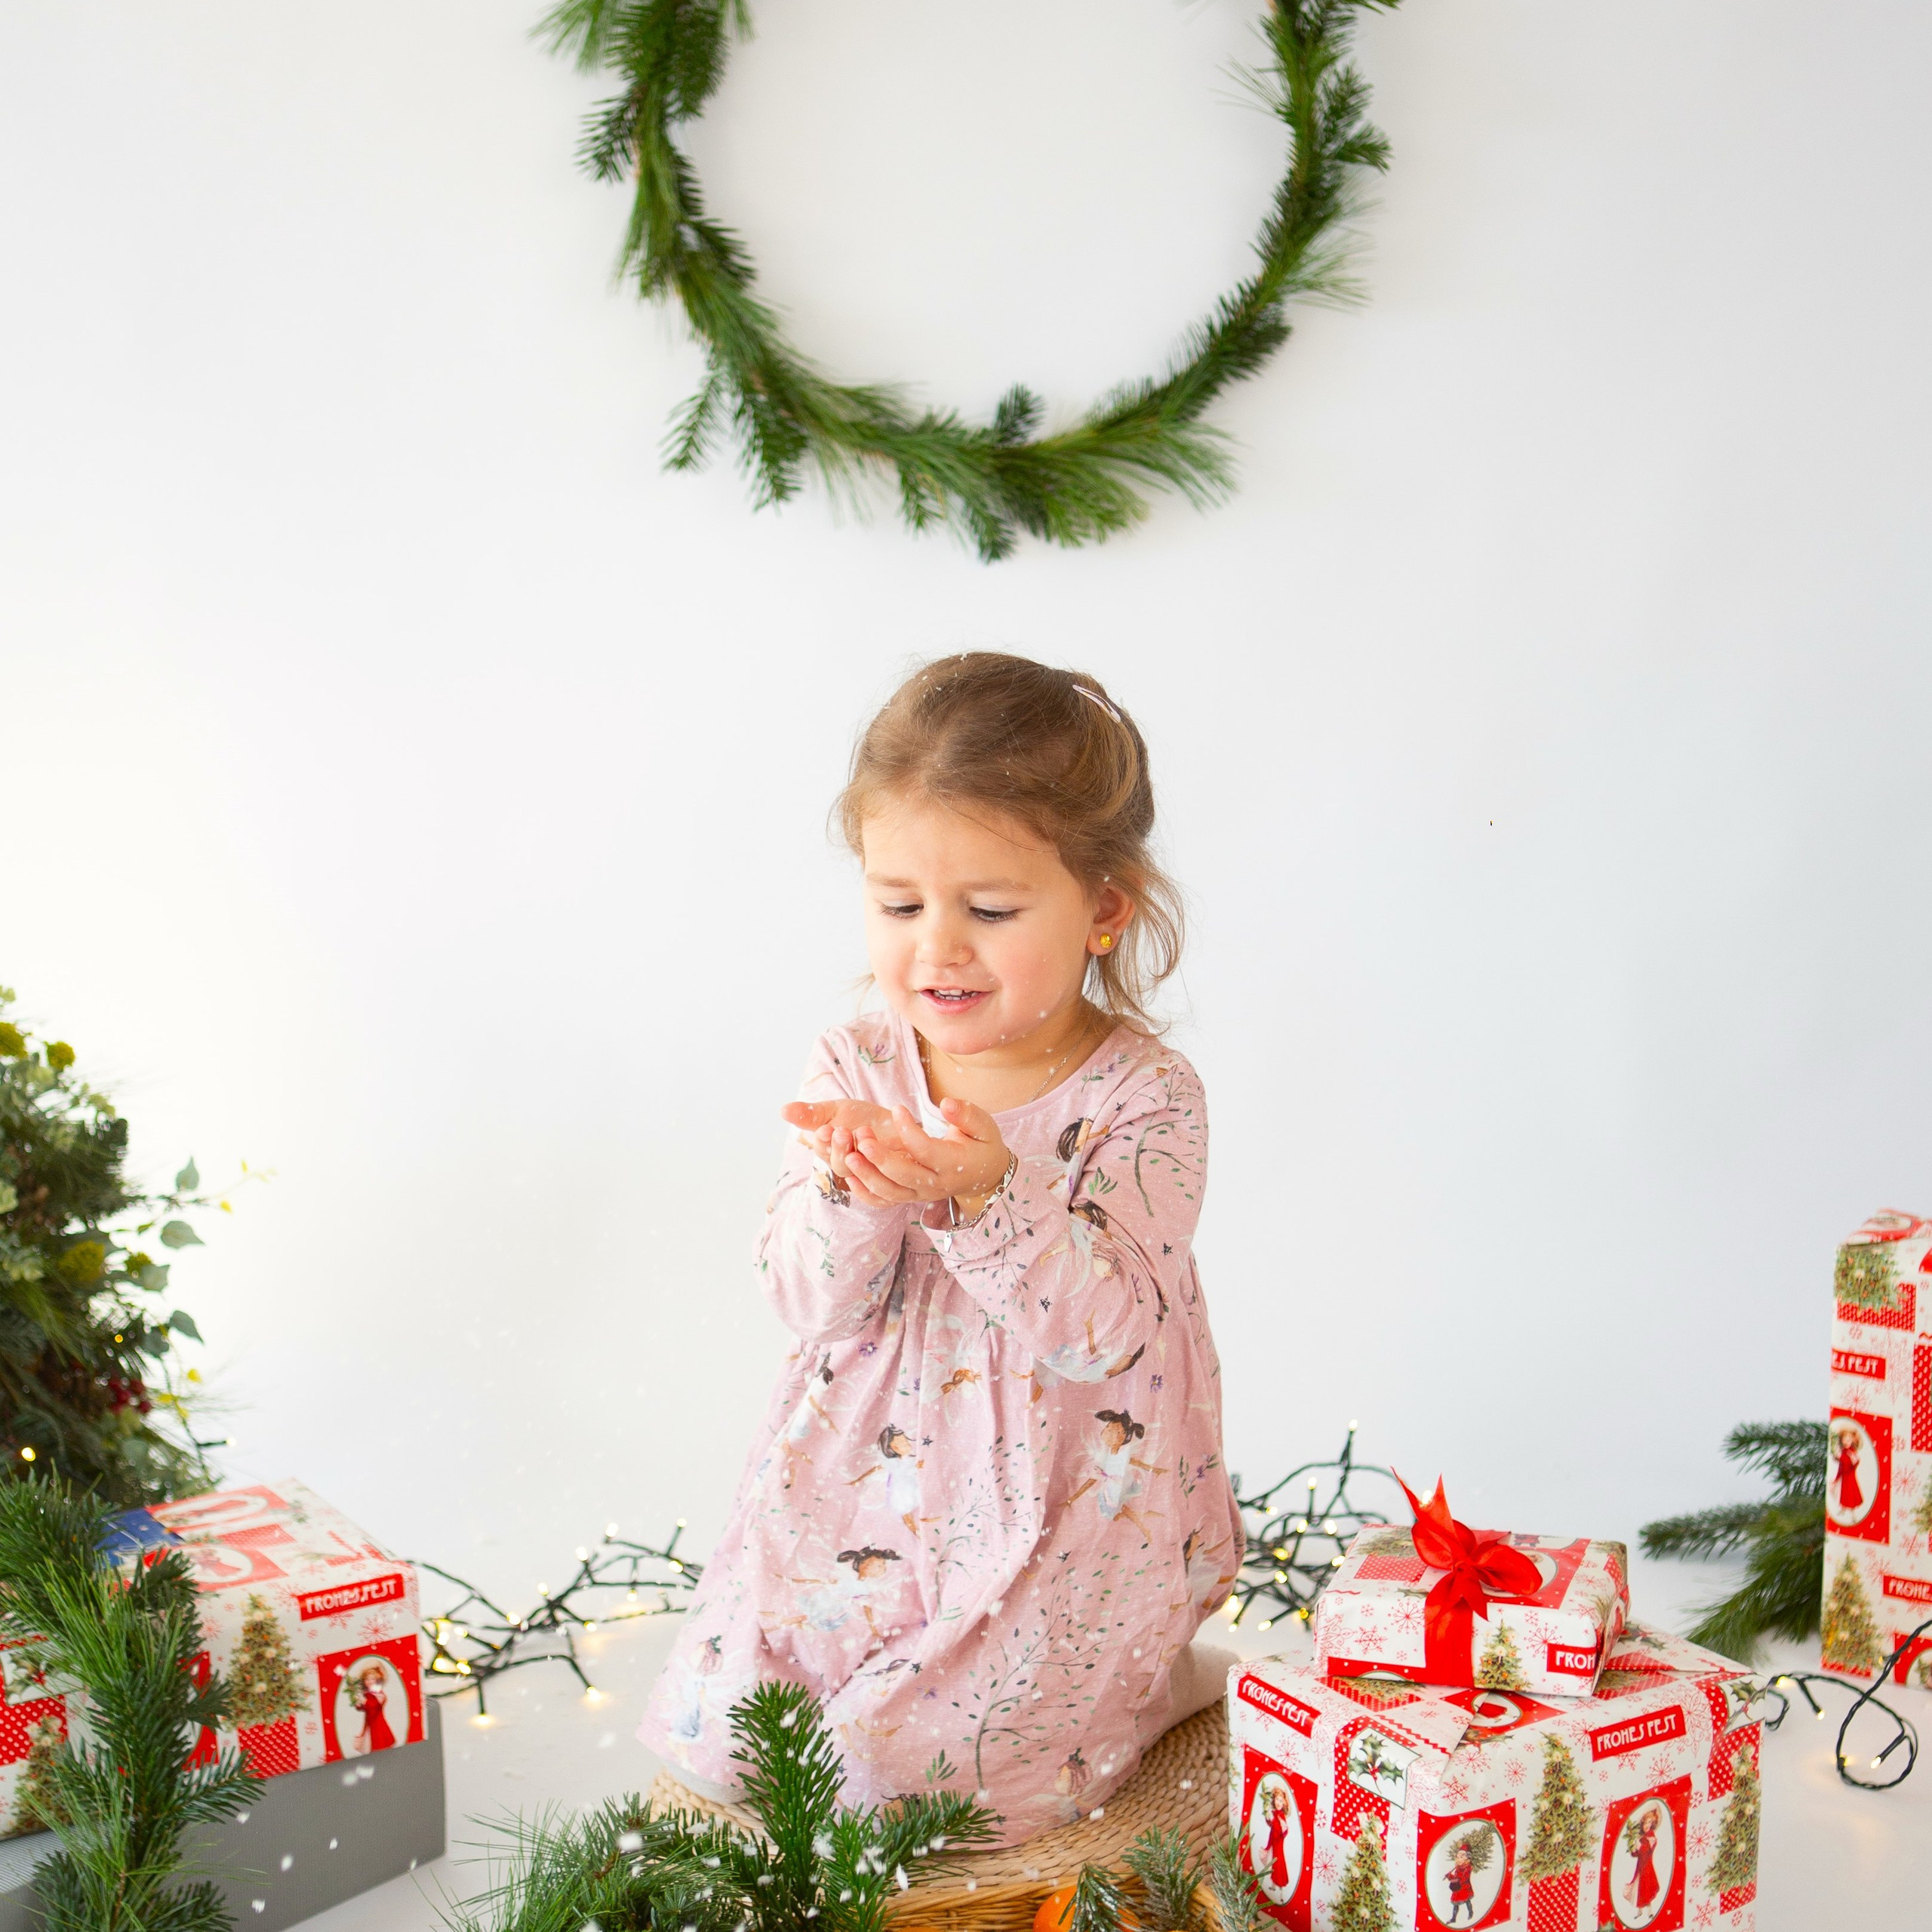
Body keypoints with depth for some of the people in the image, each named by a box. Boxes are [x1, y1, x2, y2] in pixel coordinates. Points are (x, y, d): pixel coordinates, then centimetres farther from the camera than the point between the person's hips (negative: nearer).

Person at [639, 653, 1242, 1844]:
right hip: (862, 1484, 5)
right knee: (717, 1728, -1)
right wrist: (852, 1192, -29)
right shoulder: (855, 1068, -3)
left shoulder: (1145, 1097, -13)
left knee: (901, 1768, -13)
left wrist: (988, 1195, -37)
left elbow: (1105, 1337, -20)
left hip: (1068, 1512, -4)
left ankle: (1128, 1685, 15)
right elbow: (814, 1308, -7)